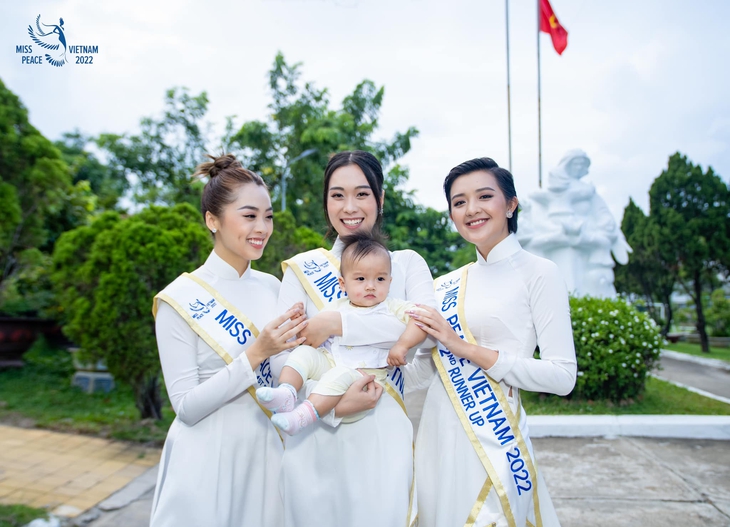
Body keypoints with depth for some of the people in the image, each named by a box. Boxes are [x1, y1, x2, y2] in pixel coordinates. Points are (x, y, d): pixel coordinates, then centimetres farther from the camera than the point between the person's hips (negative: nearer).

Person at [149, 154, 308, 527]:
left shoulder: (272, 287, 0)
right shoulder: (179, 299, -14)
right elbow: (186, 406, -15)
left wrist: (299, 341, -12)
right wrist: (255, 354, -25)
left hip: (266, 452, 5)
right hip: (207, 459, -4)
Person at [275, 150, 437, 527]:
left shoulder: (406, 263, 5)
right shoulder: (303, 268, 4)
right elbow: (280, 357, -5)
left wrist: (339, 324, -18)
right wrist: (335, 404, -18)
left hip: (384, 431, 0)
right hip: (317, 432, 1)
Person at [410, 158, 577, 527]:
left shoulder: (538, 273, -8)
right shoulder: (447, 285, 8)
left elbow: (562, 376, -14)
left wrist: (469, 349, -18)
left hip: (492, 438, -5)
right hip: (437, 432, 6)